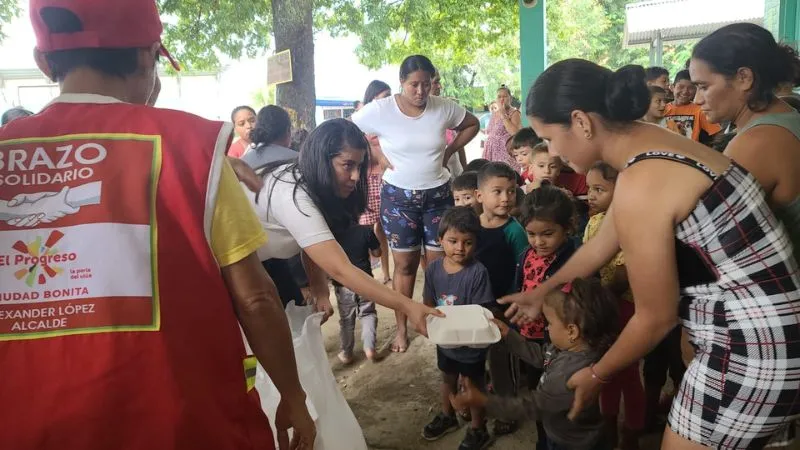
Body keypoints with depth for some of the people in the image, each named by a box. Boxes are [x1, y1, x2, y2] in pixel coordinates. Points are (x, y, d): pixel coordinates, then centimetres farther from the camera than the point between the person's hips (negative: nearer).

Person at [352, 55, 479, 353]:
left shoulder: (444, 107, -6)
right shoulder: (380, 110, -12)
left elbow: (472, 124, 11)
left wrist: (449, 151, -1)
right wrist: (377, 155, -9)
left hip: (438, 194, 2)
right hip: (398, 196, -2)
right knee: (405, 264, 6)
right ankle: (401, 328, 19)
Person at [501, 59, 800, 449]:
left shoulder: (640, 183, -25)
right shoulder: (650, 145, 4)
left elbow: (656, 318, -15)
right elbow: (600, 245, 17)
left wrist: (596, 375, 2)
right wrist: (541, 292, 30)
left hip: (752, 350, -9)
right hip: (751, 333, 9)